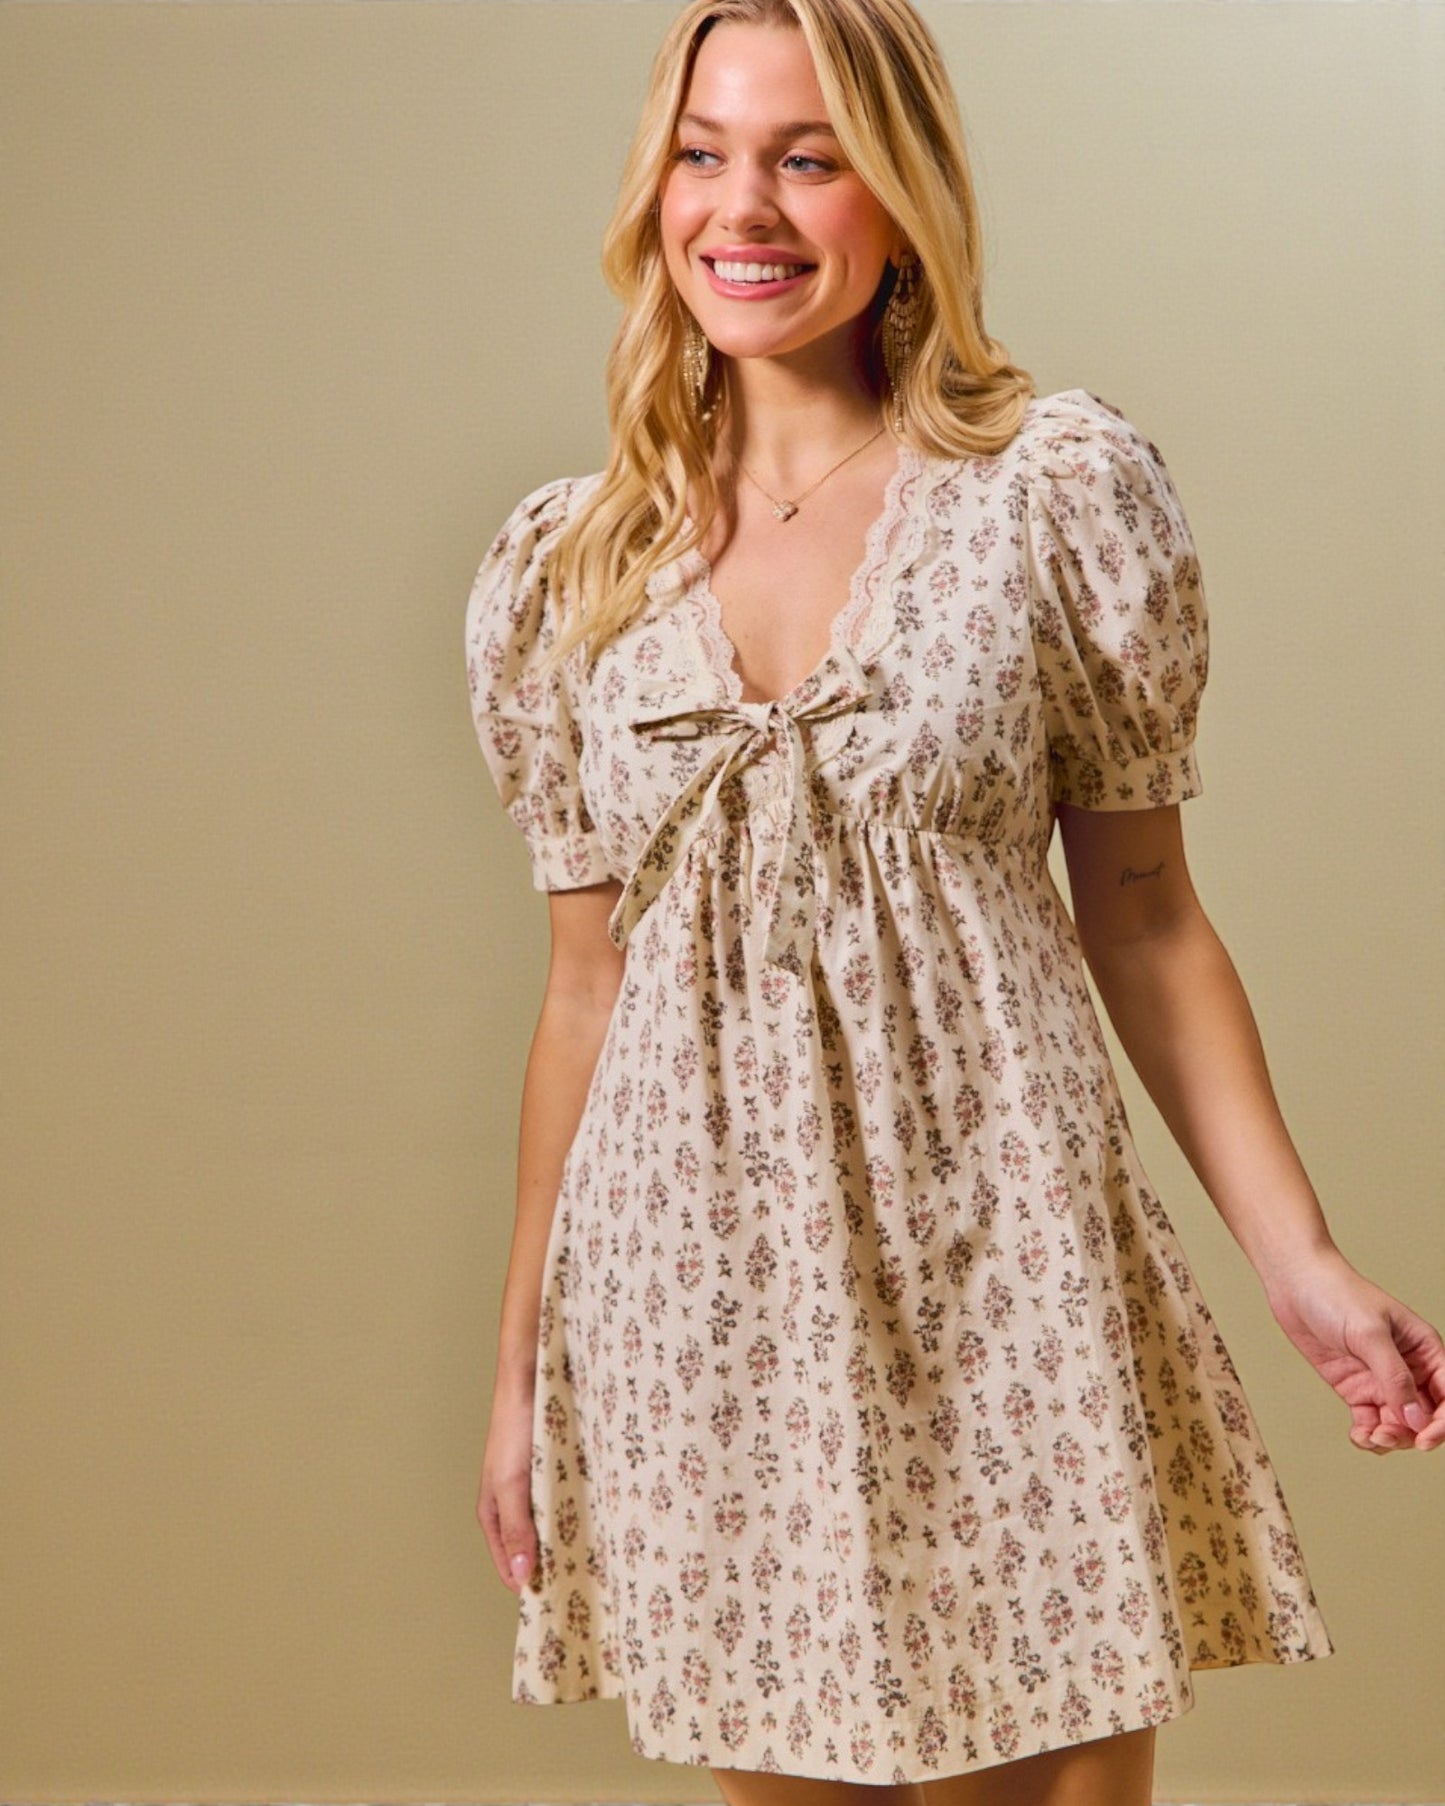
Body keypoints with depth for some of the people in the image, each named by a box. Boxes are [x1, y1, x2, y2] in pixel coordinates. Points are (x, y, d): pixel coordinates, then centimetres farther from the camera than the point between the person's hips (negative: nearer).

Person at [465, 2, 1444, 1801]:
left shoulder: (1059, 489, -2)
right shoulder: (565, 569, 5)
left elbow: (1140, 909, 1)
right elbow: (588, 978, 10)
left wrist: (1297, 1259, -7)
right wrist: (521, 1359, 12)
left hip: (995, 1265, -2)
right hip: (698, 1288, 2)